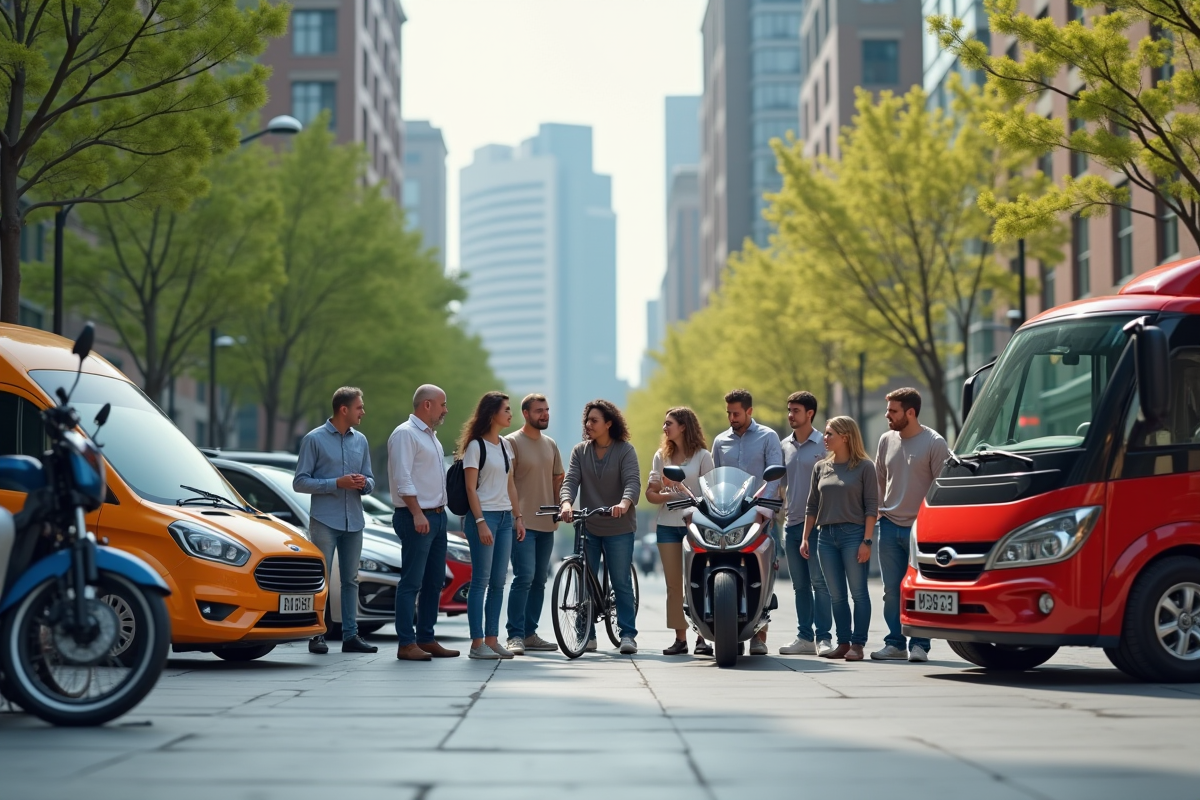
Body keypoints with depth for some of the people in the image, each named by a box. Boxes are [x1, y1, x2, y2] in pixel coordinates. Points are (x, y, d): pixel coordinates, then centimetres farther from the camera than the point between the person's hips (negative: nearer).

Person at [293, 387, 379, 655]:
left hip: (354, 522, 5)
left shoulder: (360, 441, 13)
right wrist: (337, 483, -15)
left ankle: (351, 635, 12)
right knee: (321, 579, -4)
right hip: (325, 520, -5)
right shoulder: (315, 439, -3)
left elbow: (370, 481, 18)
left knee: (351, 580, 8)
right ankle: (316, 635, 0)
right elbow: (300, 482, -6)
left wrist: (364, 483, -7)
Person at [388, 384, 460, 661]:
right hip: (417, 517, -10)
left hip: (437, 516, 10)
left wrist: (439, 511, 17)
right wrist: (417, 514, -24)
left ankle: (426, 639, 17)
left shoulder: (431, 436, 20)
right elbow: (403, 479, -18)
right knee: (412, 582, -9)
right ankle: (406, 644, -9)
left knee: (434, 581, 11)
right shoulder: (405, 434, -10)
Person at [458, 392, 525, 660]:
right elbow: (471, 488, -10)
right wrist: (480, 522, -17)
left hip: (505, 517, 7)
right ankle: (477, 643, -4)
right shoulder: (475, 446, -7)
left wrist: (518, 517, 12)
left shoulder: (505, 445, 14)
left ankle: (492, 639, 10)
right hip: (484, 516, -7)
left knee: (498, 582, 6)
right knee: (481, 581, -6)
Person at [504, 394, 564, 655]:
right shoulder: (512, 442, -5)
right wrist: (515, 514, -15)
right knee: (524, 577, -15)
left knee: (539, 581, 9)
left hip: (546, 523, 7)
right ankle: (515, 635, -11)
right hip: (523, 523, -7)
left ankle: (530, 633, 16)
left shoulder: (550, 444, 15)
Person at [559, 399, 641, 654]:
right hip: (588, 527, 3)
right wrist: (566, 503, -27)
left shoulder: (625, 450, -4)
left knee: (622, 582, -1)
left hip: (619, 528, -3)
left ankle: (627, 634, 4)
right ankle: (587, 634, 11)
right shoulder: (580, 451, 5)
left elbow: (633, 482, -16)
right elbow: (570, 480, -6)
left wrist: (624, 503, -37)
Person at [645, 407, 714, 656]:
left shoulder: (702, 455, 3)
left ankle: (702, 636, -3)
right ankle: (680, 638, 3)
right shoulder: (661, 455, 14)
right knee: (673, 584, 1)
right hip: (667, 524, 4)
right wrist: (669, 496, -12)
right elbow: (650, 493, 8)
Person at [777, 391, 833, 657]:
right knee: (800, 585, 8)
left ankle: (823, 637, -8)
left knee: (819, 582, -9)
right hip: (792, 523, 6)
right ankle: (805, 637, 11)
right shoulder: (784, 446, 14)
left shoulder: (823, 444, -2)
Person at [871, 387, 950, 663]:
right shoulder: (886, 440, 10)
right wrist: (877, 509, 12)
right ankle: (895, 644, 12)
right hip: (889, 526, 5)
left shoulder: (934, 443, -6)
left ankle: (919, 645, 3)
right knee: (891, 590, 6)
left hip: (920, 528, -5)